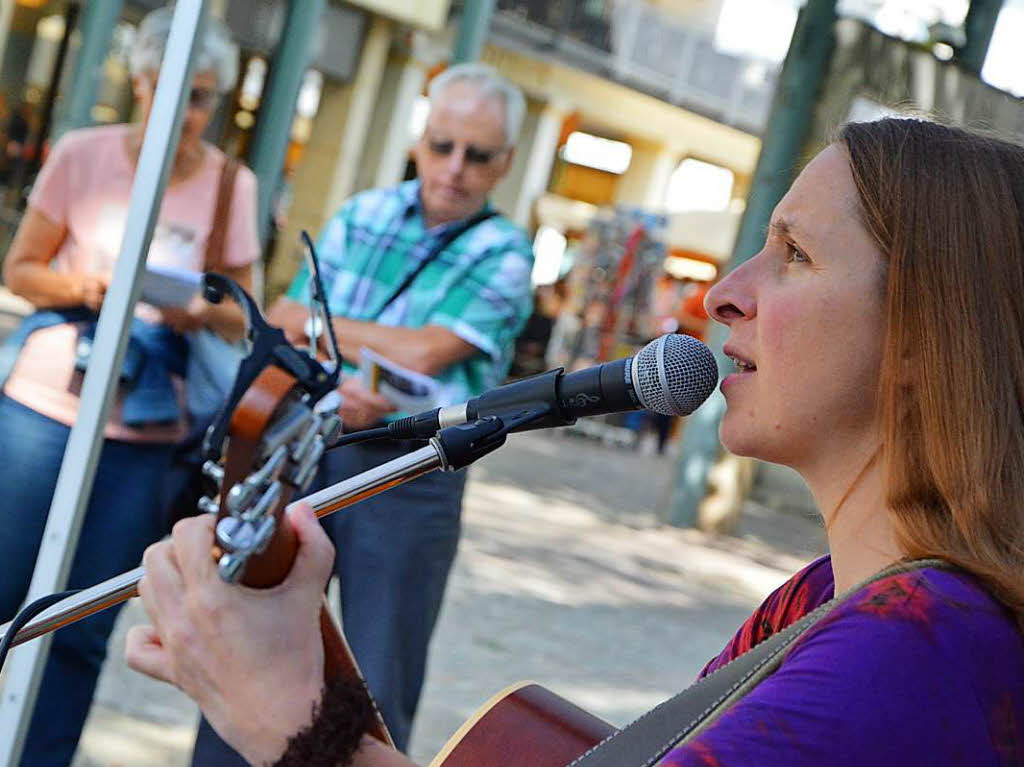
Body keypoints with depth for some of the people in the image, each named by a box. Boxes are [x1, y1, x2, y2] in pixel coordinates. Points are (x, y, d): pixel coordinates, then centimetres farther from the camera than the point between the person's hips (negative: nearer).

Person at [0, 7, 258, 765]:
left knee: (82, 631, 4)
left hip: (146, 430, 0)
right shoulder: (83, 154, 0)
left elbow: (242, 317, 7)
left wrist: (199, 312, -15)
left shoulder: (233, 185, 2)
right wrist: (81, 287, -14)